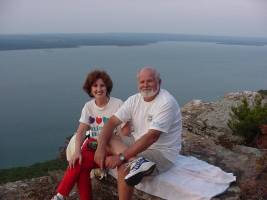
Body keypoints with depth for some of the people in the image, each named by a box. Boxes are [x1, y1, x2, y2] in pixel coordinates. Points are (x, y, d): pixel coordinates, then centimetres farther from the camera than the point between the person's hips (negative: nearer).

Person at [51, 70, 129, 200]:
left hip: (110, 147, -4)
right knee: (81, 166, -26)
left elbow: (125, 131, -11)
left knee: (79, 163, -26)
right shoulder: (88, 106, 4)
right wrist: (77, 151, -21)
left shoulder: (117, 104, -9)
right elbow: (81, 131, -4)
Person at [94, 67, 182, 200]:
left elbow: (152, 137, -28)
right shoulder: (134, 100, 1)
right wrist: (101, 148, -20)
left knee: (124, 168, -30)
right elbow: (112, 122, -4)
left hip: (162, 153, -8)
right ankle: (136, 161, -27)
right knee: (106, 138, -7)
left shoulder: (167, 103, -20)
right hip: (138, 146, 8)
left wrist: (121, 157, -30)